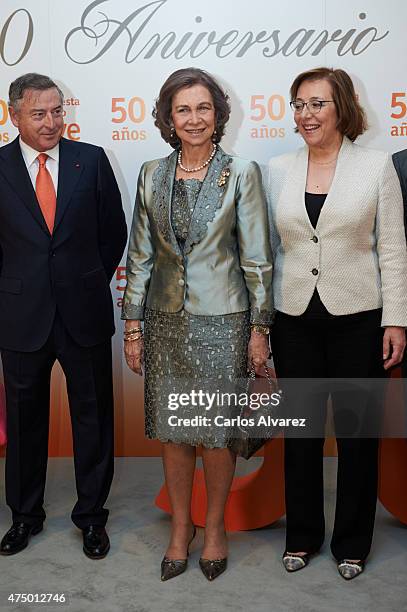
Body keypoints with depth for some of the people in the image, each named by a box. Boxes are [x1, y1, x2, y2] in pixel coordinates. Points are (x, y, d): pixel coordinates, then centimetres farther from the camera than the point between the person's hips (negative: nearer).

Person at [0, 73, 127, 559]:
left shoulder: (91, 159, 0)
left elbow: (114, 231, 6)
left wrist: (92, 283, 5)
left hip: (84, 313, 0)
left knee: (92, 415, 9)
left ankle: (91, 515, 27)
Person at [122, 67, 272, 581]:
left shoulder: (241, 173, -3)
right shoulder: (152, 174, 5)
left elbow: (256, 258, -3)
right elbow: (140, 255, 7)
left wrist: (259, 327, -5)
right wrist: (132, 325, 5)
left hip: (221, 321, -3)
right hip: (166, 321, 3)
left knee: (216, 432, 6)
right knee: (171, 430, 11)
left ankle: (215, 527, 29)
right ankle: (180, 529, 30)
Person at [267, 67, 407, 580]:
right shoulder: (278, 169, 5)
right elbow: (268, 247, 8)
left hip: (358, 319, -2)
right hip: (295, 320, 2)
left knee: (357, 431, 9)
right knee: (301, 430, 11)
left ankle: (352, 542, 27)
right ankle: (302, 535, 30)